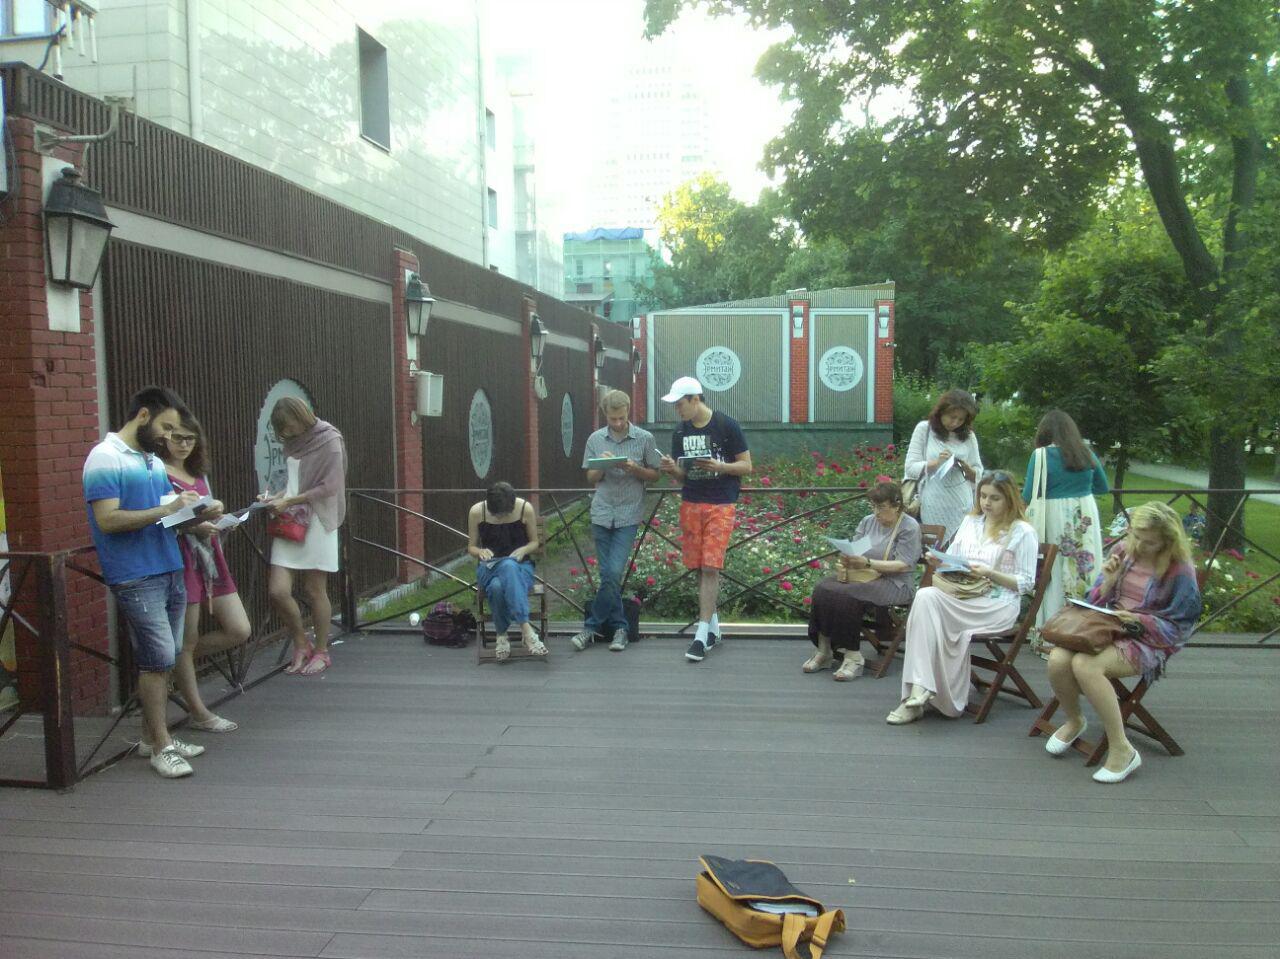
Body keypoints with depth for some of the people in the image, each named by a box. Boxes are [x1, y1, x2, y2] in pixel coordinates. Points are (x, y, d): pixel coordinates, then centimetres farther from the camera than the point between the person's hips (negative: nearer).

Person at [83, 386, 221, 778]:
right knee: (158, 659, -6)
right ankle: (161, 747, 4)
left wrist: (201, 511, 1)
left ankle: (152, 737, 23)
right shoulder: (104, 458, -9)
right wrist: (166, 510, -21)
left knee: (164, 659, 12)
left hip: (170, 571, 8)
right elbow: (108, 520, -17)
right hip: (136, 579, -8)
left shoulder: (154, 461, 17)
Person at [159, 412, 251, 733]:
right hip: (179, 557, -7)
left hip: (209, 554, 8)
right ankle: (199, 714, 15)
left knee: (239, 630, 4)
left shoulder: (199, 473, 17)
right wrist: (192, 525, -22)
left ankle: (178, 660, 24)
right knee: (187, 640, 3)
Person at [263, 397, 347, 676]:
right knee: (277, 590, -4)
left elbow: (329, 487, -13)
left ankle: (321, 652, 20)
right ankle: (301, 645, 17)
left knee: (314, 591, 3)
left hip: (317, 523, -5)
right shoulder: (293, 444, 12)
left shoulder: (328, 441, -7)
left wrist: (289, 501, -15)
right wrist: (275, 496, 2)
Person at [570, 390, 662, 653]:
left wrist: (634, 469, -15)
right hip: (602, 513, 3)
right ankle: (618, 628, 18)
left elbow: (654, 475, 5)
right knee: (608, 574, 5)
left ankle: (592, 627, 4)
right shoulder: (595, 439, 5)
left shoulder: (644, 439, -1)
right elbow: (591, 478, 11)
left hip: (628, 515, -3)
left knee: (614, 572, -10)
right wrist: (603, 466, -11)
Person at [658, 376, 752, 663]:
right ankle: (714, 626, 21)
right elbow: (681, 475, 13)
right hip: (690, 504, 5)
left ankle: (702, 634, -7)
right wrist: (671, 468, -10)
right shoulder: (680, 432, 8)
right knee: (698, 568, 6)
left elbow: (746, 466, -3)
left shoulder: (727, 426, -6)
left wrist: (719, 466, -21)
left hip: (720, 506, -5)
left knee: (710, 568, -10)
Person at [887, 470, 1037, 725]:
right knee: (925, 597, -30)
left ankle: (919, 692, -28)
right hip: (961, 596, 5)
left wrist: (990, 573, -14)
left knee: (927, 598, -29)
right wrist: (939, 563, -2)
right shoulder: (970, 522, 21)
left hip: (997, 604, -5)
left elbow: (1026, 582, -1)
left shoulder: (1023, 532, 3)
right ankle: (918, 694, -31)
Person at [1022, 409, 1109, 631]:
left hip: (1054, 522, -4)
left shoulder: (1041, 455, -9)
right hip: (1085, 518, 4)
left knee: (1054, 574, 2)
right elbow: (1103, 488, 17)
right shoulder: (1087, 453, 4)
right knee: (1086, 569, 9)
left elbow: (1029, 496, -9)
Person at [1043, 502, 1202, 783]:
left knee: (1085, 665, -34)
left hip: (1147, 642, -5)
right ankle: (1074, 720, 7)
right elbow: (1096, 602, 12)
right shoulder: (1123, 551, 7)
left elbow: (1178, 626, -4)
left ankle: (1121, 750, -21)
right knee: (1057, 660, -25)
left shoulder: (1180, 571, -7)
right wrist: (1108, 582, -9)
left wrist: (1140, 620, -18)